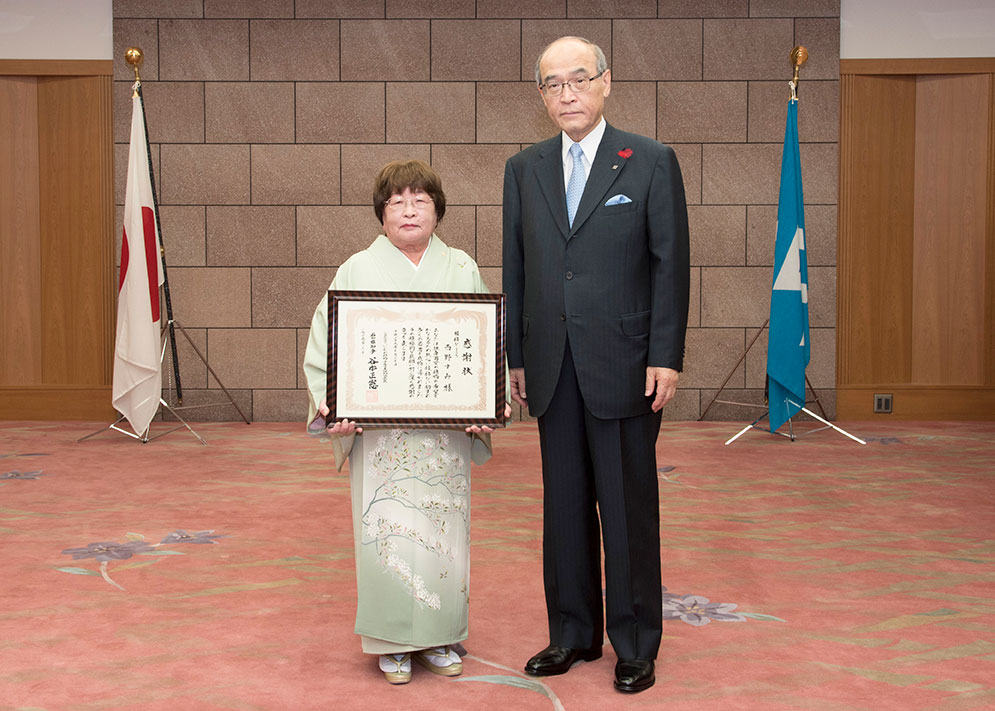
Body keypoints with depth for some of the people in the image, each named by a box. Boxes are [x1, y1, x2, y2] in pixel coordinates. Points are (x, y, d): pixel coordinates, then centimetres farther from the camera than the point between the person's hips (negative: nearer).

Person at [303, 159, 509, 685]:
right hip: (378, 432, -1)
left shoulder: (462, 270, 8)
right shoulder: (358, 270, 4)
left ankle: (439, 637, 22)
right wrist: (331, 405, -12)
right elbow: (325, 344, 2)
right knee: (387, 533, -1)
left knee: (443, 531, 6)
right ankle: (393, 641, 15)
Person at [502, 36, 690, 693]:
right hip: (553, 368, 4)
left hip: (624, 365, -4)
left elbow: (671, 265, -3)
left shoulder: (652, 162, -1)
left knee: (629, 509, 3)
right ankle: (573, 633, 24)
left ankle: (636, 645, 16)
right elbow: (516, 270, 12)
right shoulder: (524, 169, 10)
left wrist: (666, 358, -9)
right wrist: (518, 357, 9)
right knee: (564, 504, 11)